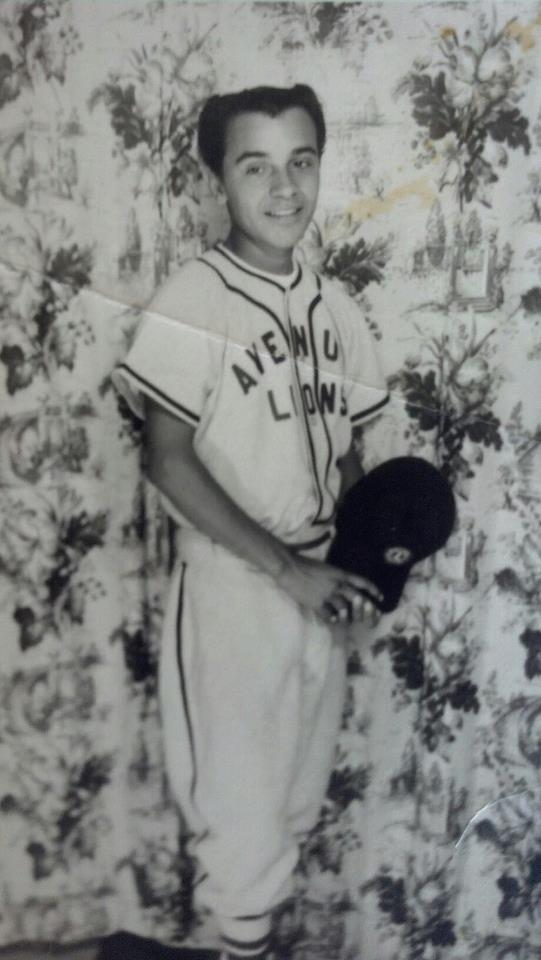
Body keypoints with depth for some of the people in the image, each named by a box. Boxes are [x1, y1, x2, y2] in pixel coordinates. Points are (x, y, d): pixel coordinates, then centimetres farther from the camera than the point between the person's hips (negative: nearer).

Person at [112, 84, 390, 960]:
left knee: (300, 798, 20)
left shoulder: (334, 307, 4)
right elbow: (168, 461, -16)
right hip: (232, 589, -6)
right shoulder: (193, 303, -13)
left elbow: (344, 449, 11)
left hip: (319, 589, 6)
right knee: (243, 799, 7)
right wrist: (286, 567, -18)